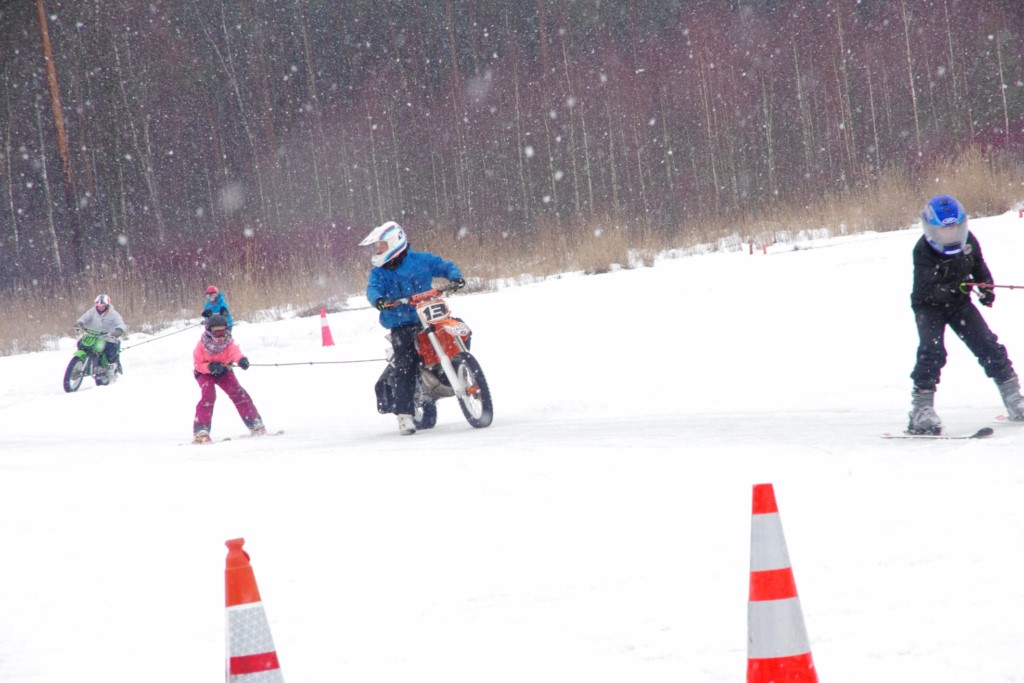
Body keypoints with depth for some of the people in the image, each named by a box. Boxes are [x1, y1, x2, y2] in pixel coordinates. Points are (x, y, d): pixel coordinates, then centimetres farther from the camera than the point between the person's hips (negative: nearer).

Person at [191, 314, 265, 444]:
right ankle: (200, 431, -25)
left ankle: (255, 424, 5)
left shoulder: (228, 343, -26)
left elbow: (234, 351, -48)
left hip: (223, 371, 2)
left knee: (238, 393, -9)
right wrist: (210, 367, -41)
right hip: (204, 373, -2)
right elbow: (198, 365, -20)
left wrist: (241, 359, -72)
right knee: (208, 395, -25)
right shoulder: (202, 345, -27)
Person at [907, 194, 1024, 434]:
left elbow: (979, 265, 11)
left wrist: (986, 287, -4)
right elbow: (928, 289, -32)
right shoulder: (923, 252, -25)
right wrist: (953, 289, -48)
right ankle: (921, 409, -23)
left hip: (959, 303, 5)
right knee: (932, 351, -24)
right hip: (930, 306, -4)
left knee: (988, 346, -2)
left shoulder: (967, 240, -10)